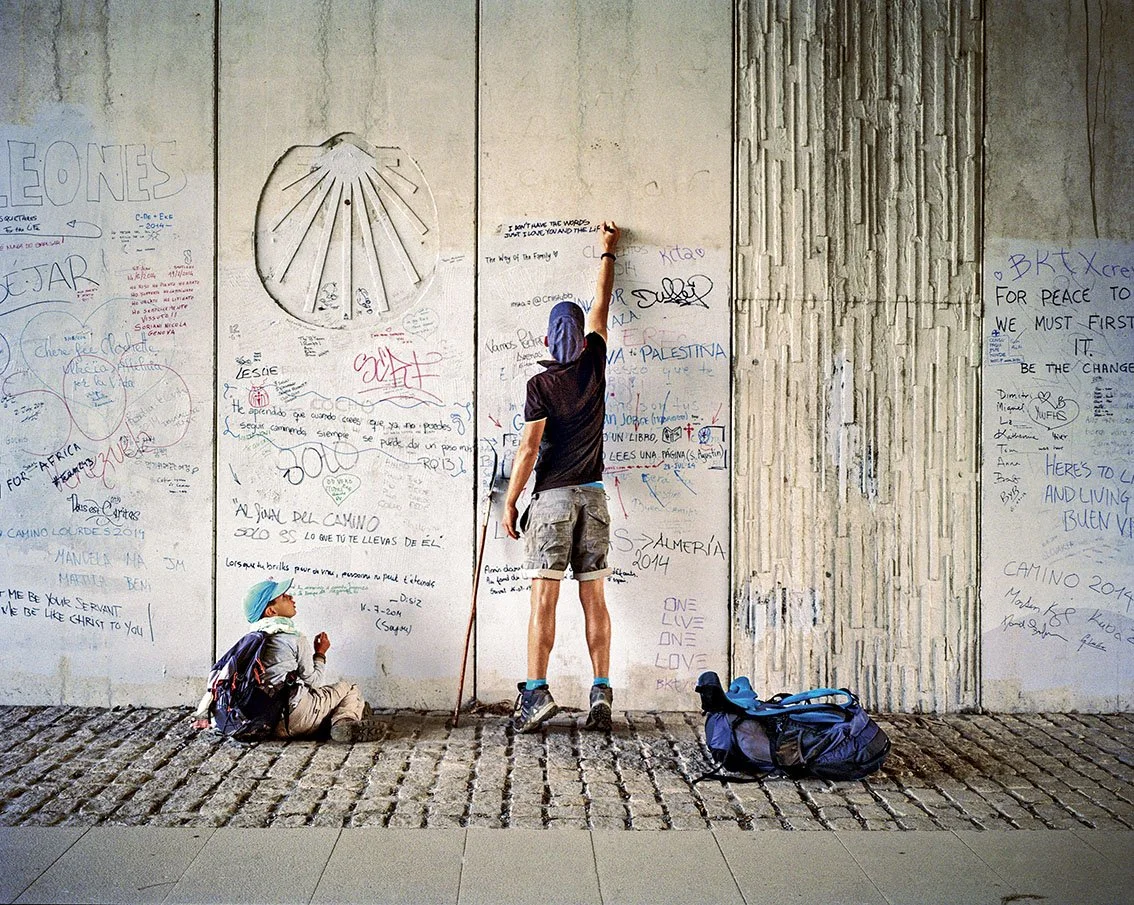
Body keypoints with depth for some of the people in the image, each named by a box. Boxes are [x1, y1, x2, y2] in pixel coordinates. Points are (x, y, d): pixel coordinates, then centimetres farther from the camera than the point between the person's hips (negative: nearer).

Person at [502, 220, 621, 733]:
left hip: (553, 497, -4)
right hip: (592, 496, 4)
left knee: (543, 597, -4)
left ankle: (536, 691, -8)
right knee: (594, 598, 5)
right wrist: (608, 251, 34)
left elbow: (529, 447, -11)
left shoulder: (541, 383, -6)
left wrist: (510, 502, -4)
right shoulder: (594, 365, 5)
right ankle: (601, 690, 4)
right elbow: (601, 305, 20)